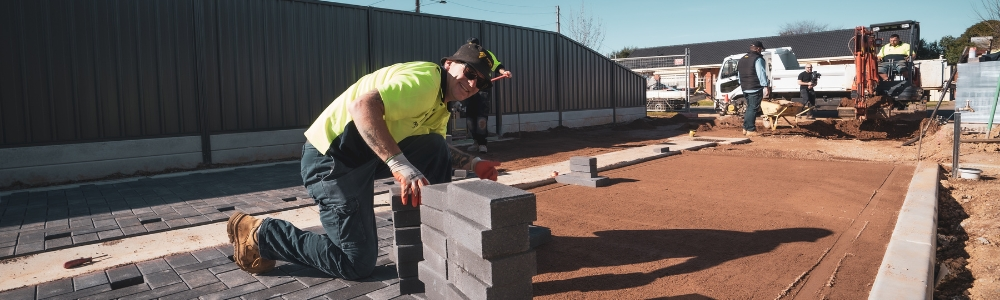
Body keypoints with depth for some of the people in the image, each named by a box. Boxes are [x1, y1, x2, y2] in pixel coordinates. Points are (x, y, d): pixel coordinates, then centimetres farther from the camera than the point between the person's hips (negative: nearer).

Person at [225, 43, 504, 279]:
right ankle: (259, 233, 8)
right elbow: (362, 106, -33)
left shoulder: (440, 104, 14)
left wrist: (473, 163, 1)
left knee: (437, 149, 0)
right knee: (357, 264, -4)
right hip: (332, 157, -10)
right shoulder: (425, 79, -20)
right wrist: (402, 166, -39)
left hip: (368, 154, 10)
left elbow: (437, 151, 17)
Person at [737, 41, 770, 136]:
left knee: (749, 107, 18)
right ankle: (750, 130, -7)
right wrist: (766, 86, -16)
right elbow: (761, 74, -16)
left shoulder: (742, 59, 18)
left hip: (745, 88, 8)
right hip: (755, 88, -8)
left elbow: (739, 74, 21)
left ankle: (745, 128, 18)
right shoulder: (758, 59, -9)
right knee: (753, 108, -6)